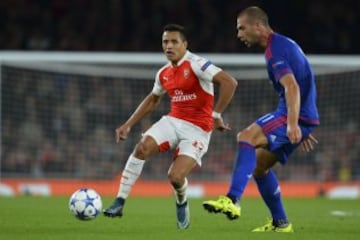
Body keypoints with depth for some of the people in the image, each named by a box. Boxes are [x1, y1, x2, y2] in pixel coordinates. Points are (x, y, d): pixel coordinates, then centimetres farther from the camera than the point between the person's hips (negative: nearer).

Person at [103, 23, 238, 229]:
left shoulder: (196, 64, -14)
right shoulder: (164, 74, 8)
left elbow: (229, 82, -22)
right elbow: (152, 100, 27)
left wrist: (216, 115, -21)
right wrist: (128, 125, 23)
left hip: (197, 129, -6)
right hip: (173, 121, 6)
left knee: (175, 177, -20)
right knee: (142, 148, -21)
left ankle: (182, 204, 17)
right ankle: (119, 203, -15)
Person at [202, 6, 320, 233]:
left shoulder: (275, 50, -14)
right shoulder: (284, 44, 20)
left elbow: (292, 87, -28)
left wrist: (293, 124, -39)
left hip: (295, 115, -11)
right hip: (299, 117, 11)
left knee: (247, 137, -27)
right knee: (258, 164, 15)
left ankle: (233, 200, -41)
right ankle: (280, 223, 21)